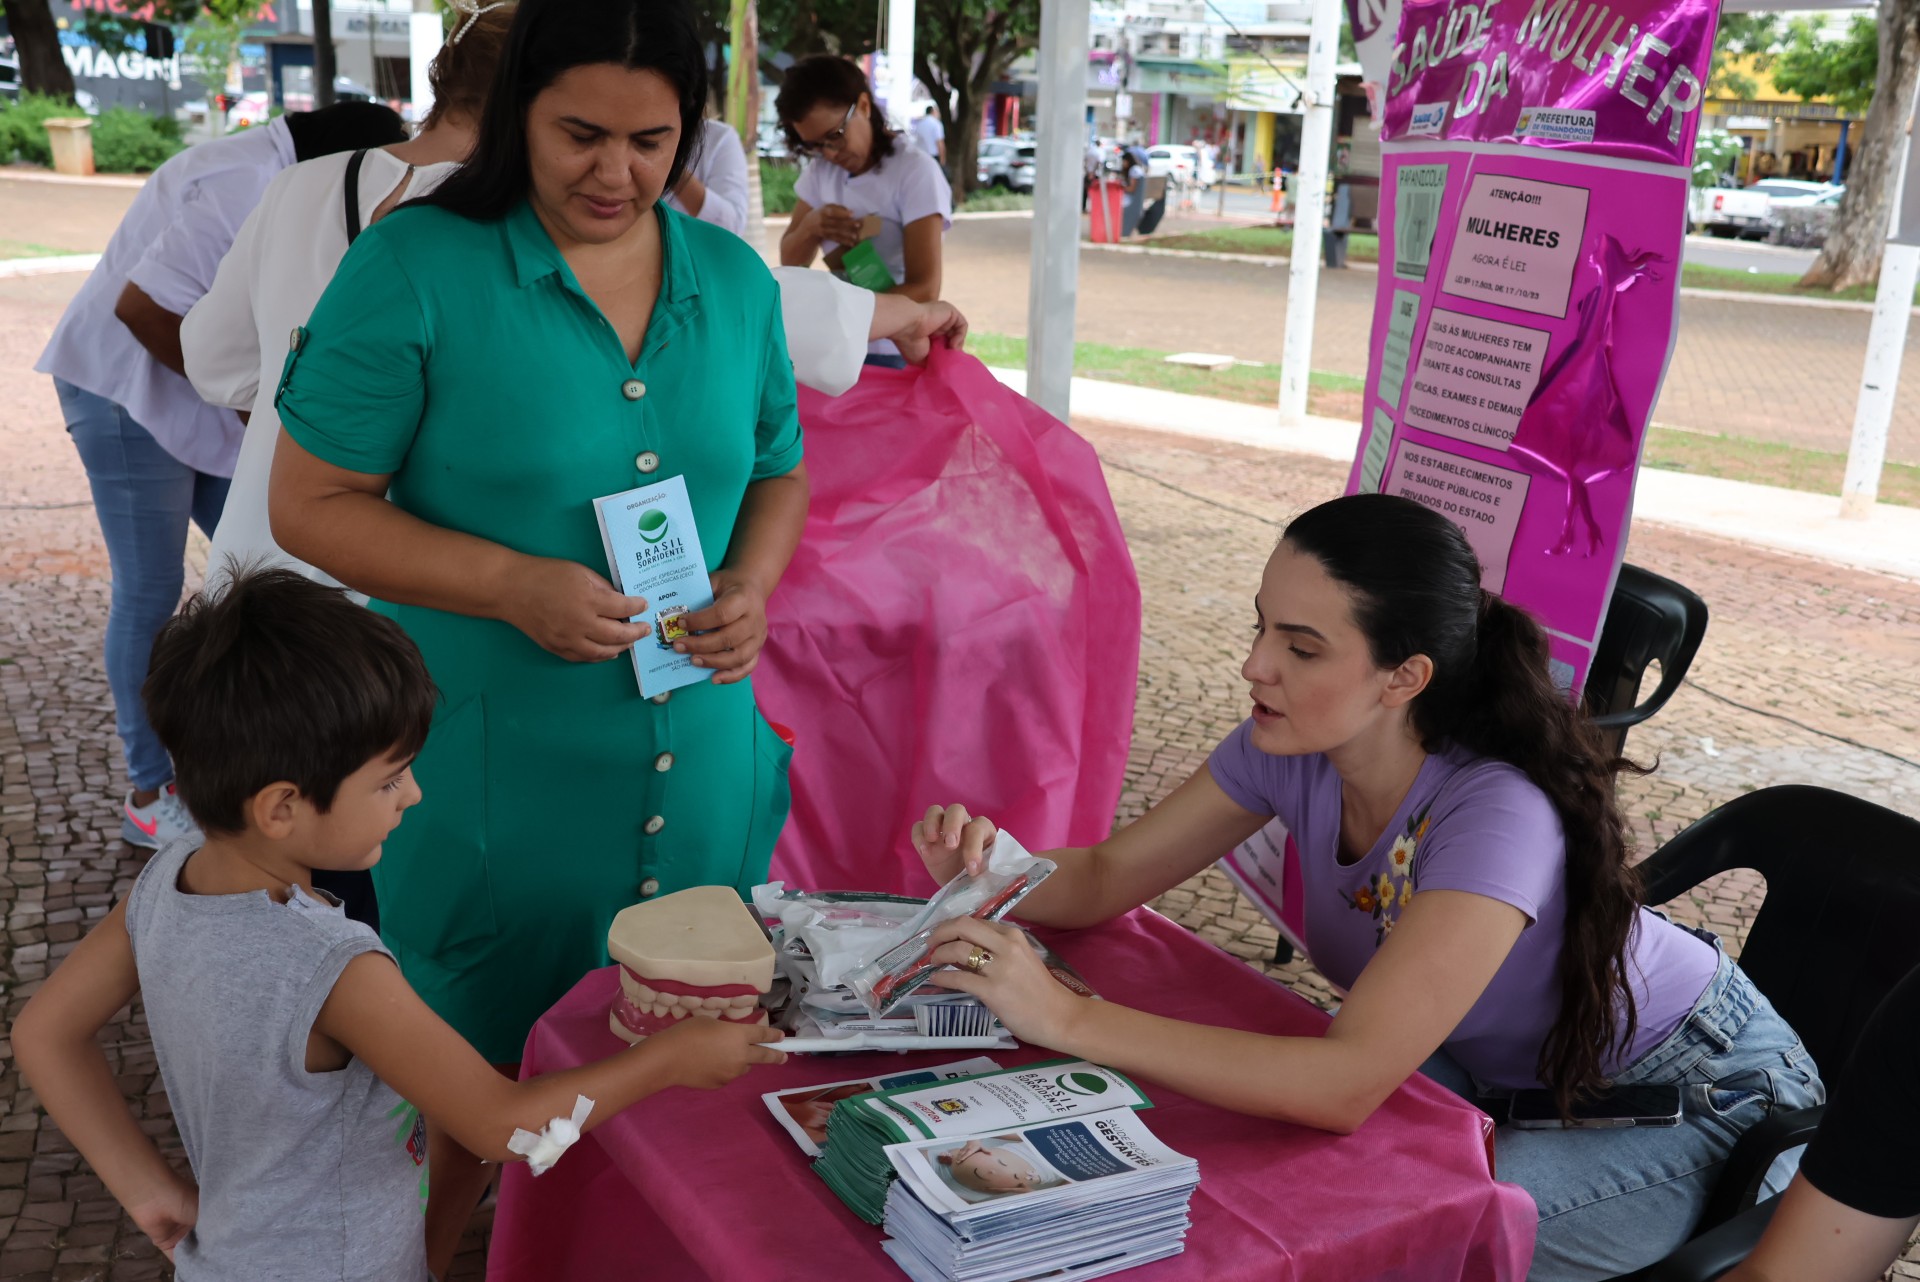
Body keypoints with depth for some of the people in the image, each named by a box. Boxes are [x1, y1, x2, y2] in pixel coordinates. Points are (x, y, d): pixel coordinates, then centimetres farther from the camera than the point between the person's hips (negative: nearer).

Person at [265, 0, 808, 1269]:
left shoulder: (734, 279, 4)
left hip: (698, 766, 5)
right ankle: (429, 1260, 41)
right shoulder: (415, 267, -11)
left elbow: (777, 472, 15)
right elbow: (312, 503, -8)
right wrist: (512, 585, -21)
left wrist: (751, 580, -7)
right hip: (491, 774, -4)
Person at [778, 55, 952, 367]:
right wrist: (810, 227, -11)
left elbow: (924, 290, -18)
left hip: (896, 356, -5)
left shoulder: (916, 171, -11)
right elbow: (791, 262, 12)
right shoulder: (820, 171, 8)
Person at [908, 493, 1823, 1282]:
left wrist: (1065, 1018, -47)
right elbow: (1105, 877, -9)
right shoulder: (1291, 749, -17)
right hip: (1509, 1073, 6)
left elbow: (1347, 1084, -44)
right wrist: (988, 870, -31)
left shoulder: (1497, 815, -37)